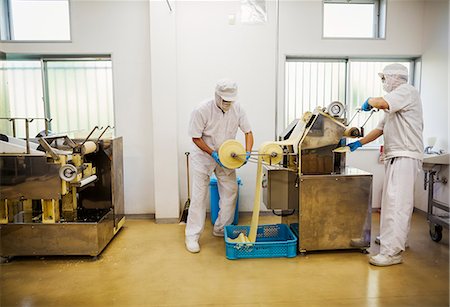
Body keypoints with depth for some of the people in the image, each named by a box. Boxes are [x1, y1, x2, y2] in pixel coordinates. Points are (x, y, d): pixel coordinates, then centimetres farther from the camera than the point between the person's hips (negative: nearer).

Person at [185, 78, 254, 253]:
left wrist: (247, 153, -20)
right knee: (199, 195, -7)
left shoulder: (237, 109, -10)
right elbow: (196, 138, -15)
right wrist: (213, 154, -25)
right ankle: (192, 236, 3)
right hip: (204, 155, -5)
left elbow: (248, 132, -3)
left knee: (231, 191, 6)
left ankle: (221, 229, 23)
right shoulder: (202, 110, -22)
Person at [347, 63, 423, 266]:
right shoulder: (394, 104, 24)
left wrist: (369, 102, -2)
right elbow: (380, 129, 24)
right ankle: (398, 239, 32)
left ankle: (392, 252, -12)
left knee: (396, 203, -13)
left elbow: (380, 102, -24)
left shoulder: (407, 90, -6)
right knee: (397, 202, 18)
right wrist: (359, 143, 17)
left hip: (405, 156, -10)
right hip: (396, 157, 10)